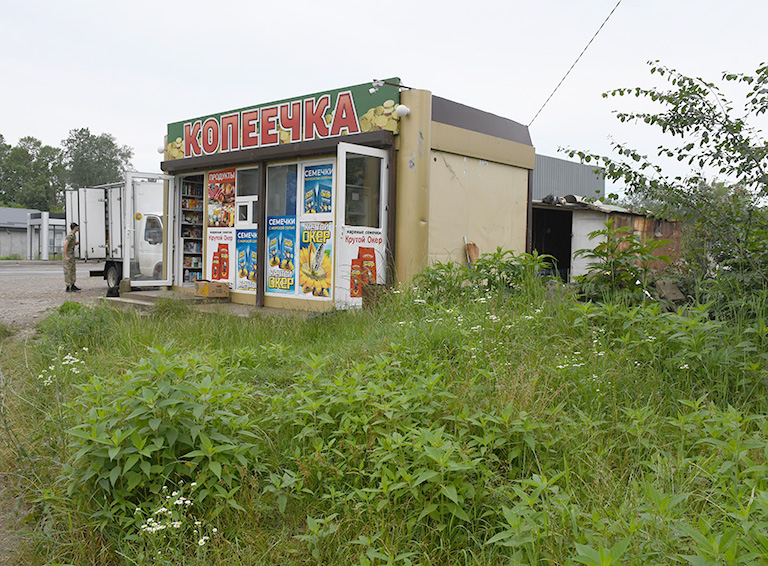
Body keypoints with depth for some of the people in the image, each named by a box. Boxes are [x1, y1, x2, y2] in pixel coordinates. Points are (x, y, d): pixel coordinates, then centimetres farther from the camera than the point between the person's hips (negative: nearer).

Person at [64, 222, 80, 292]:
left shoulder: (74, 235, 12)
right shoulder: (70, 235, -20)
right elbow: (65, 245, -25)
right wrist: (66, 256, -27)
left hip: (72, 255, 10)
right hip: (68, 255, -10)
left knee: (72, 270, 13)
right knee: (68, 271, -6)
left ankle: (72, 286, 20)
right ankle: (68, 288, -3)